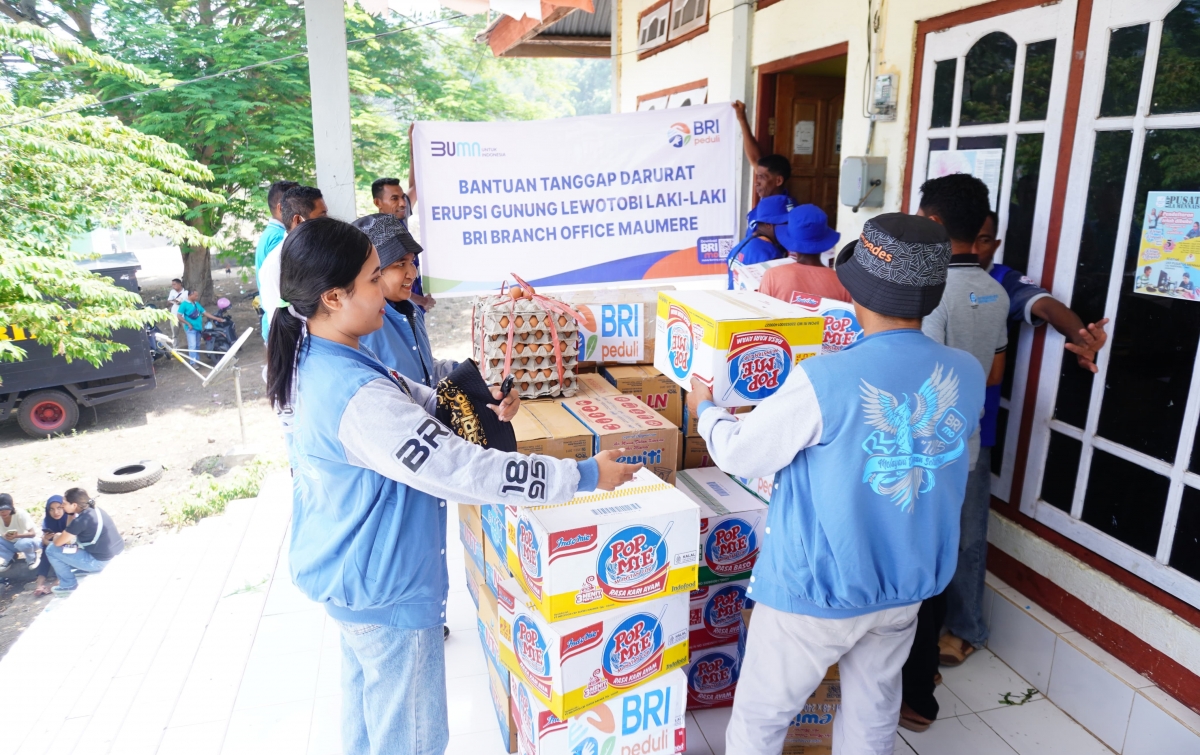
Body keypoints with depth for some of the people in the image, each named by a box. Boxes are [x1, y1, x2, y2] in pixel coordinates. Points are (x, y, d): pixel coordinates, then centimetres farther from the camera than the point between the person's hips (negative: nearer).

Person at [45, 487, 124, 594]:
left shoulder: (80, 521, -20)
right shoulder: (95, 511, 5)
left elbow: (57, 543, -10)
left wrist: (57, 536, 11)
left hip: (99, 561, -9)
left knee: (51, 549, 1)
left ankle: (68, 584, 12)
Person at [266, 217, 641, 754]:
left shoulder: (307, 360, -3)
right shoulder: (357, 398, -34)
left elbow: (411, 401, 8)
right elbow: (462, 470, -34)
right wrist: (583, 475, -28)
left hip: (343, 573, 10)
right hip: (385, 588, -10)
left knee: (366, 707, 30)